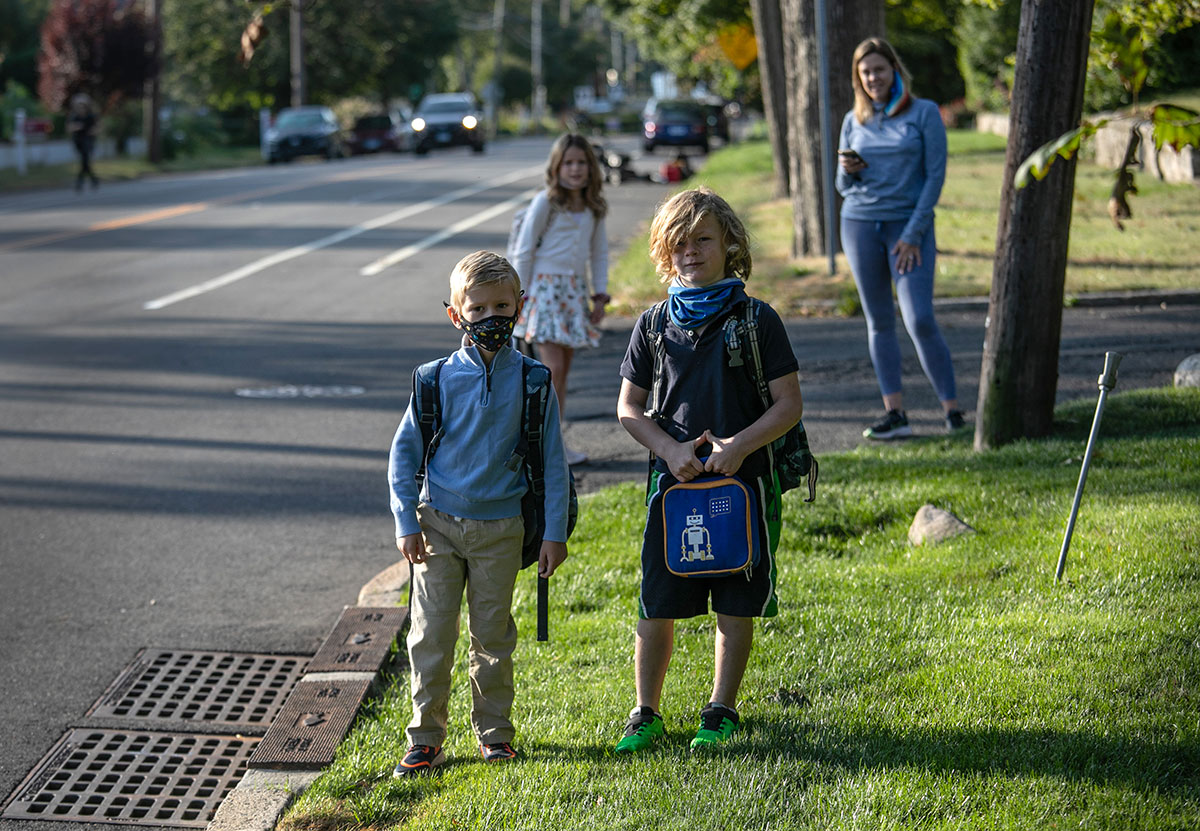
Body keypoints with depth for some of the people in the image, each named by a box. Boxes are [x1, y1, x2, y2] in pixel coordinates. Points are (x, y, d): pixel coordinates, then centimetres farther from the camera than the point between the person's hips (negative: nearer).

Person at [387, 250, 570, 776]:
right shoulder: (438, 380, -3)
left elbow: (552, 459, 1)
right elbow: (404, 450, 3)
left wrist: (555, 532, -1)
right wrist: (406, 522, -3)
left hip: (500, 528, 0)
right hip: (439, 523, 0)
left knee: (493, 634, 8)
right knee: (431, 633, 0)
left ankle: (494, 732, 23)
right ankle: (425, 738, 10)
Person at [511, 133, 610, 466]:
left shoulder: (593, 207, 9)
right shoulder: (545, 203, -8)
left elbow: (599, 253, 17)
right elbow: (524, 251, -5)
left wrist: (600, 295, 10)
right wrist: (520, 296, -7)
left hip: (575, 291, 6)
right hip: (545, 286, -6)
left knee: (562, 370, 7)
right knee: (554, 368, -12)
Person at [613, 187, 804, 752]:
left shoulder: (757, 320, -3)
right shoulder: (653, 325, 4)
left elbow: (789, 404, -3)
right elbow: (628, 408, 8)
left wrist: (740, 445, -18)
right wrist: (669, 449, -8)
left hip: (742, 480, -2)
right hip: (673, 481, 2)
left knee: (736, 608, 6)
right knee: (656, 608, 3)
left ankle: (720, 712, 20)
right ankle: (646, 712, 17)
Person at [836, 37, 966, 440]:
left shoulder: (924, 113, -1)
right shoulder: (854, 121, 10)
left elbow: (935, 176, -4)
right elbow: (844, 187, 14)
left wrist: (913, 235, -10)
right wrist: (848, 171, -10)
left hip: (910, 225, -4)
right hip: (860, 224, 4)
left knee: (920, 321, -14)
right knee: (879, 322, 3)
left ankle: (952, 408, -5)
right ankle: (895, 414, 4)